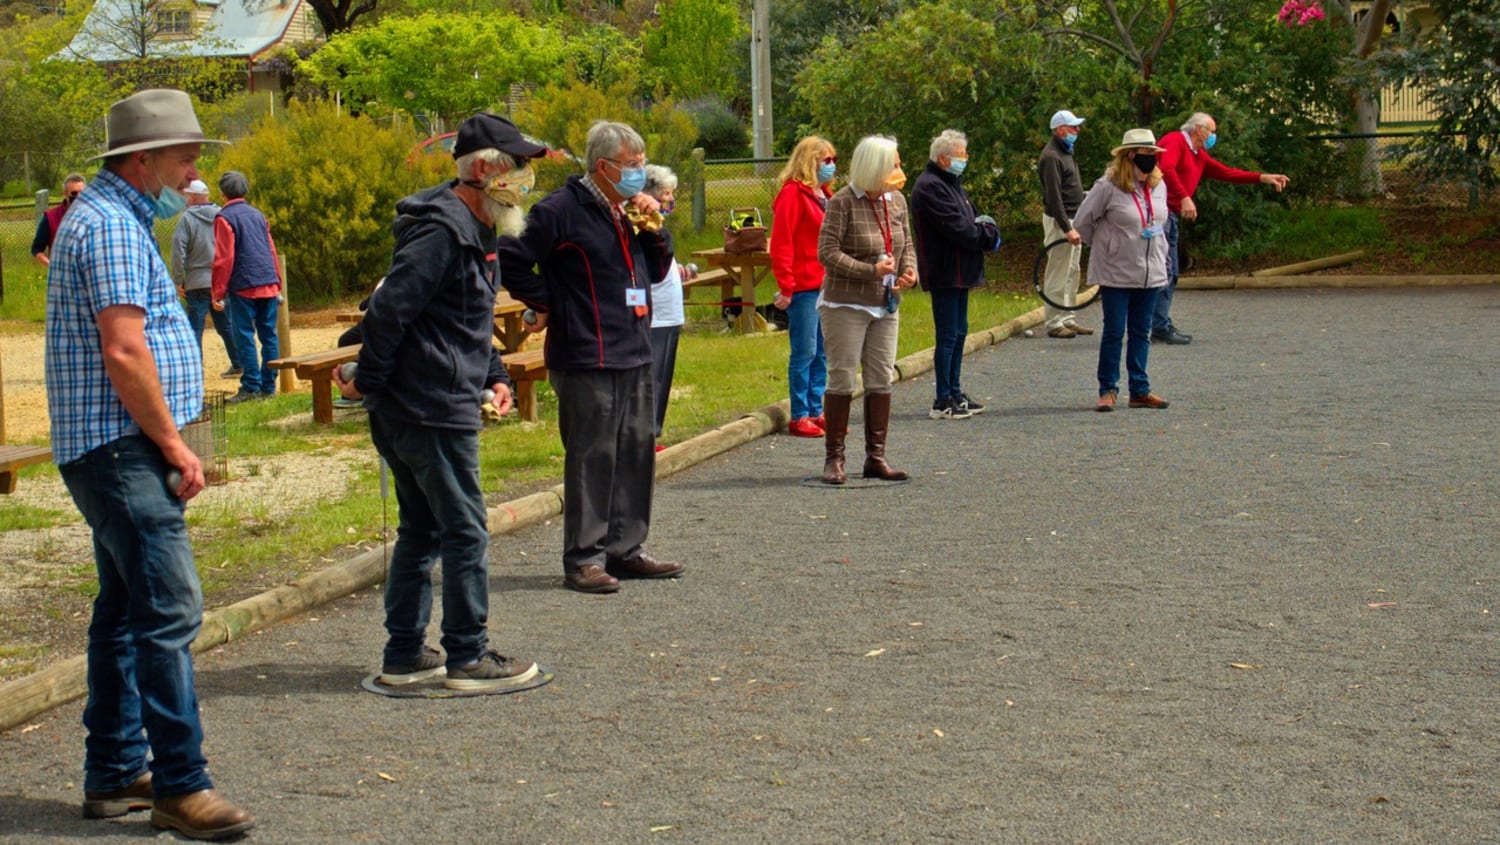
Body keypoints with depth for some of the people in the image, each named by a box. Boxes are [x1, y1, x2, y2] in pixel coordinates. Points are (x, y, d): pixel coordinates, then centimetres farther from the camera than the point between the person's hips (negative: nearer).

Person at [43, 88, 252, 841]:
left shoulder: (111, 217, 20)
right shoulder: (112, 226, -14)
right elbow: (125, 354, -21)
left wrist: (165, 445, 21)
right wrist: (174, 445, -14)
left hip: (119, 453, 11)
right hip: (122, 449, -11)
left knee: (125, 610, 13)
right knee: (169, 611, -11)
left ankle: (114, 774, 20)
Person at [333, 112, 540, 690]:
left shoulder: (473, 229, 16)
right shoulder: (443, 229, -18)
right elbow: (389, 308, -23)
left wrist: (493, 376, 15)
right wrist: (367, 382, -14)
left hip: (405, 409, 11)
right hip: (433, 409, -11)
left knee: (422, 529, 15)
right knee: (465, 531, -3)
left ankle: (404, 655, 22)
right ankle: (469, 658, 5)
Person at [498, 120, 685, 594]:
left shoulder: (628, 212, 15)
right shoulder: (562, 211, -11)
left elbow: (656, 271, 21)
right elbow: (512, 261, -13)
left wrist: (652, 230, 5)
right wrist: (546, 305, -9)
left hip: (635, 358, 8)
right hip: (586, 360, -8)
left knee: (636, 455, 12)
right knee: (590, 459, -5)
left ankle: (625, 550, 22)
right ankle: (584, 560, 1)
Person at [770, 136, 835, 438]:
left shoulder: (825, 195, 17)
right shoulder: (793, 193, -10)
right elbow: (781, 243, -14)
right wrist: (785, 287, -17)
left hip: (827, 286, 8)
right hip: (804, 287, -8)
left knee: (824, 353, 11)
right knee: (804, 352, -4)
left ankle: (816, 412, 18)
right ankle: (799, 416, 3)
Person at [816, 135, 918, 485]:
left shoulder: (897, 200, 7)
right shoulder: (843, 202, -12)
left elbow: (906, 245, 16)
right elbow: (827, 252, -16)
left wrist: (909, 270, -5)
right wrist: (870, 271, -21)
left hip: (886, 306, 6)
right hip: (845, 305, -6)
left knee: (881, 380, 7)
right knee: (842, 379, -3)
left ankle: (876, 457, 15)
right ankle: (834, 459, 5)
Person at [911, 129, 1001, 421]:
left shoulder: (951, 184, 19)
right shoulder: (930, 187, -15)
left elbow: (970, 219, 16)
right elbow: (957, 229, -22)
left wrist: (986, 229, -6)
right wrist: (987, 236, -9)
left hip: (958, 273, 10)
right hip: (944, 273, -10)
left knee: (958, 333, 15)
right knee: (948, 336, -7)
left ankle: (954, 394, 23)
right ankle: (943, 402, -2)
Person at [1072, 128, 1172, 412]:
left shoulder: (1158, 185, 5)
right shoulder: (1108, 186, -14)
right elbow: (1082, 222, -6)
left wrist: (1156, 250, 13)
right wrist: (1105, 247, 5)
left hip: (1151, 272, 5)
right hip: (1116, 274, -5)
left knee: (1141, 332, 10)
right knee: (1114, 332, 0)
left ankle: (1140, 390, 17)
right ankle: (1108, 390, 9)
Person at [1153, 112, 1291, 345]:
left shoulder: (1199, 155, 23)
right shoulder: (1175, 141, -6)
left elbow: (1225, 173, 23)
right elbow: (1166, 169, -23)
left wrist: (1263, 178, 17)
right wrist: (1184, 198, -30)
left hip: (1172, 216, 10)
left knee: (1170, 273, 11)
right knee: (1164, 270, -12)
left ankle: (1162, 325, 15)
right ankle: (1161, 327, -12)